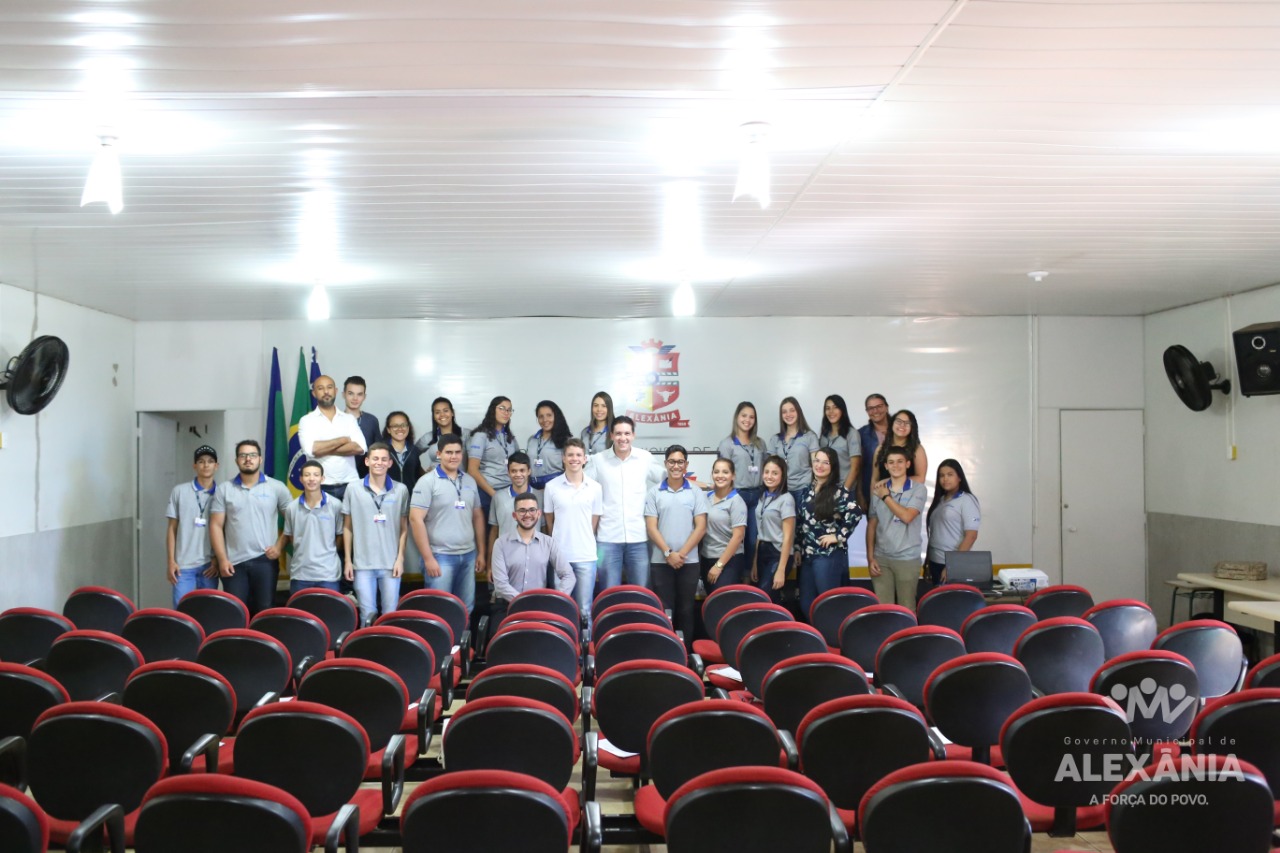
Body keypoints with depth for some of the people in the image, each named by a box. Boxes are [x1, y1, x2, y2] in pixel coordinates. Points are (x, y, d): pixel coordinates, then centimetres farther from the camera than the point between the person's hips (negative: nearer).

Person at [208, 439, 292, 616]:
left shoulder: (277, 487, 4)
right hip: (234, 562, 1)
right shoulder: (224, 489, 7)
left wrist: (279, 546, -5)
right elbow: (216, 525, 4)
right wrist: (222, 559, -4)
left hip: (265, 560, -1)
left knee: (263, 610, 1)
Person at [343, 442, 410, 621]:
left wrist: (400, 558, -2)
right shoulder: (354, 490, 2)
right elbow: (347, 527, 6)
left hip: (391, 564, 0)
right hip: (363, 564, 0)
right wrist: (347, 560, 3)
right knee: (367, 615, 6)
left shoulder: (401, 490, 1)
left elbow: (404, 527, 5)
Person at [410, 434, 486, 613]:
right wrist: (428, 558, -15)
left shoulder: (470, 481, 11)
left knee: (466, 609, 10)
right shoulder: (428, 482, -6)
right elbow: (415, 519, -11)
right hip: (440, 556, -5)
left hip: (468, 555, 5)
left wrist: (481, 552, 12)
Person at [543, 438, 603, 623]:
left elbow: (594, 521, 8)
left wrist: (582, 540, 6)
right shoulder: (551, 486, 0)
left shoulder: (595, 488, 2)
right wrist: (560, 540, 9)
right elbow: (550, 520, 8)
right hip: (560, 556, 0)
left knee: (585, 609, 3)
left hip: (586, 556, 0)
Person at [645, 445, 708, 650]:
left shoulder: (696, 493, 5)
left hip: (689, 561, 0)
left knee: (686, 610, 6)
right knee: (663, 610, 3)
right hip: (661, 561, 0)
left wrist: (682, 553, -9)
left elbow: (701, 527, -1)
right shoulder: (654, 493, 4)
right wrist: (668, 553, -11)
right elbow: (651, 528, -1)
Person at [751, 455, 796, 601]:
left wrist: (781, 570, -18)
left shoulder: (786, 499, -11)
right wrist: (755, 563, 13)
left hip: (778, 554, -7)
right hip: (762, 551, 7)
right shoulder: (763, 497, 11)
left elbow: (788, 537, -14)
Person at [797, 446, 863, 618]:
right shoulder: (809, 490, 12)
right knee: (806, 604, 9)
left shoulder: (839, 490, -8)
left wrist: (839, 536, -17)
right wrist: (798, 549, 12)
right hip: (808, 554, 7)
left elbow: (855, 512, -22)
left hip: (830, 554, -7)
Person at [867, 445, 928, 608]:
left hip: (907, 559, -2)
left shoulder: (918, 489, -2)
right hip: (881, 558, 3)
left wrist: (886, 497, -5)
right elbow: (871, 525, 9)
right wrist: (870, 558, 3)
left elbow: (907, 516, -17)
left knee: (906, 608, 4)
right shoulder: (878, 490, 7)